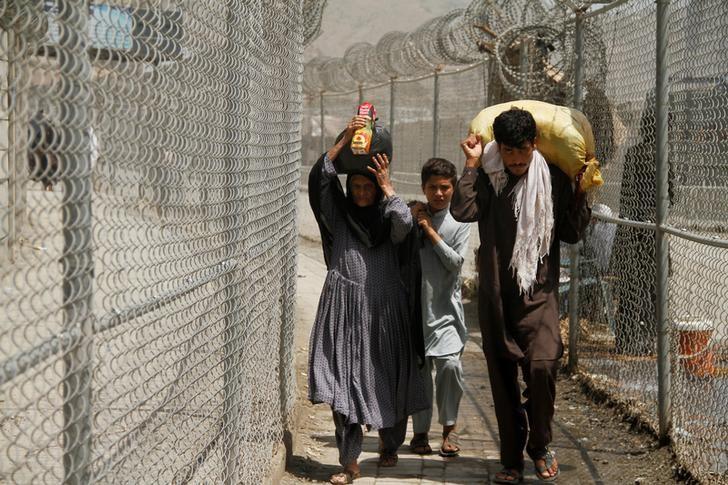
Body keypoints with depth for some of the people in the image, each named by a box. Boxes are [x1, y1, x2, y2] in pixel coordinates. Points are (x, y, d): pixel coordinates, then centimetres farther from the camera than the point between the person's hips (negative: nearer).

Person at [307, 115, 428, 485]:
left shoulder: (387, 217, 9)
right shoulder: (338, 215, 8)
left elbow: (405, 224, -15)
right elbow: (319, 177, -7)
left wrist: (387, 187, -11)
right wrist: (345, 139, -11)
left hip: (384, 309, 1)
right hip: (344, 307, 0)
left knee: (387, 377, 7)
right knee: (344, 380, -6)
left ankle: (388, 444, 32)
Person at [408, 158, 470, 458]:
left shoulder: (460, 222, 4)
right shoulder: (413, 216, 5)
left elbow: (456, 261, -8)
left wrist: (431, 231, -9)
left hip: (445, 307, -1)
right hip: (415, 306, 1)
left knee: (450, 364, -15)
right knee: (419, 369, 4)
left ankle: (448, 430, 0)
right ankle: (420, 431, 15)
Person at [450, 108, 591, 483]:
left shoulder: (553, 180, 1)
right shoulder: (486, 179, -1)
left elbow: (571, 234, 4)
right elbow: (462, 211, -18)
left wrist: (581, 192, -6)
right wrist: (471, 165, -13)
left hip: (539, 293, -1)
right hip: (496, 295, 1)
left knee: (542, 365, -20)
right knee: (503, 379, 6)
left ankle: (539, 445, 3)